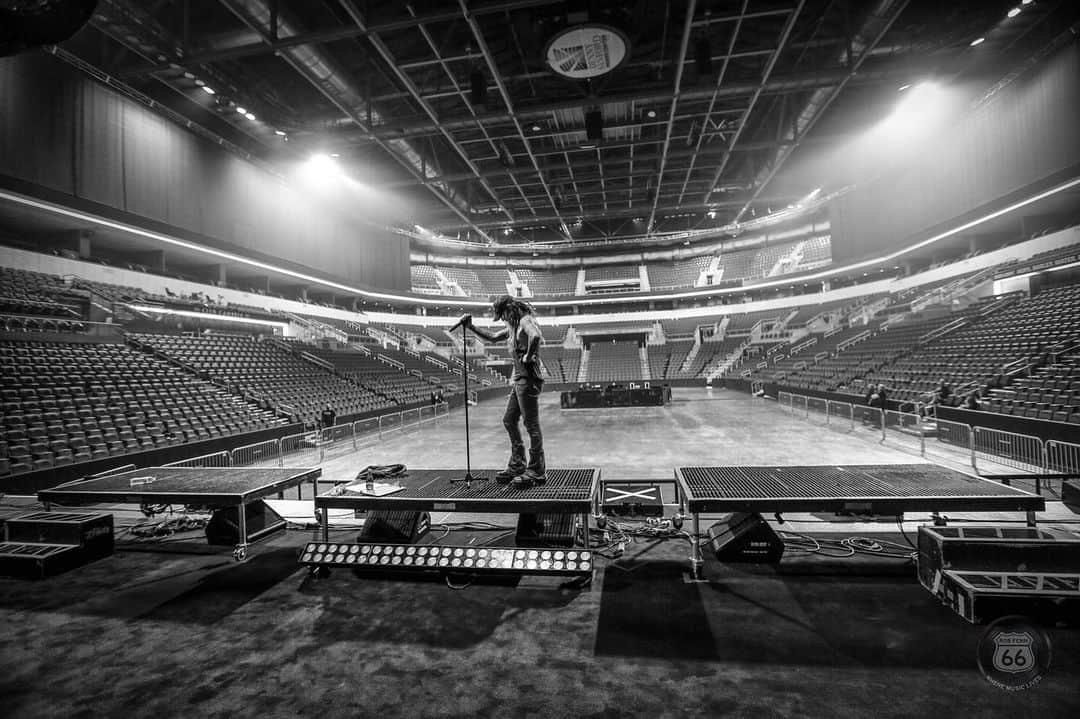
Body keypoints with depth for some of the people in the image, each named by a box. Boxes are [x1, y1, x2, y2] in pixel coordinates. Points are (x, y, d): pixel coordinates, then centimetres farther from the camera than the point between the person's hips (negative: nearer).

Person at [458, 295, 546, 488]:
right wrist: (471, 327, 22)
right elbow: (491, 337, 30)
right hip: (518, 379, 10)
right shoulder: (513, 326, 18)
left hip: (528, 379, -10)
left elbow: (535, 336, -34)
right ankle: (517, 466, 25)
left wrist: (528, 355, -20)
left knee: (531, 425, -3)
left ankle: (537, 472, 7)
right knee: (509, 421, 15)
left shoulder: (526, 321, -11)